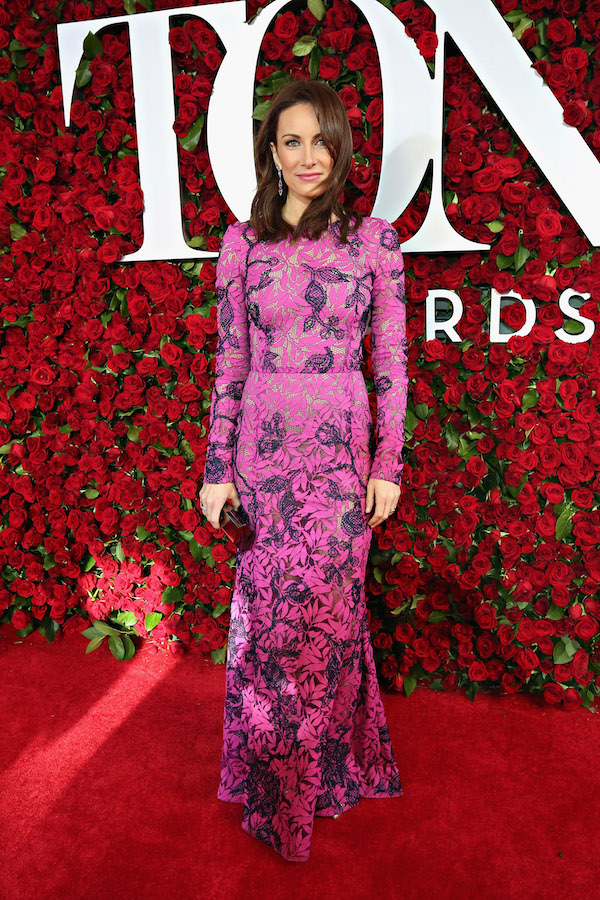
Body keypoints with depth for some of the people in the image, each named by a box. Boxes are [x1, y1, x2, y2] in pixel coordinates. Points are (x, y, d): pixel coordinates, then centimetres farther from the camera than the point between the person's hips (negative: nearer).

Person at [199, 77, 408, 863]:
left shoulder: (374, 239, 2)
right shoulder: (242, 243, 6)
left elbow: (391, 361, 2)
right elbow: (230, 362, 5)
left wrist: (388, 464, -2)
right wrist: (217, 466, 3)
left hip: (341, 450, -1)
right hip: (263, 448, 2)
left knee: (323, 610, 4)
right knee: (268, 612, 7)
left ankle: (320, 773, 31)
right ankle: (280, 777, 32)